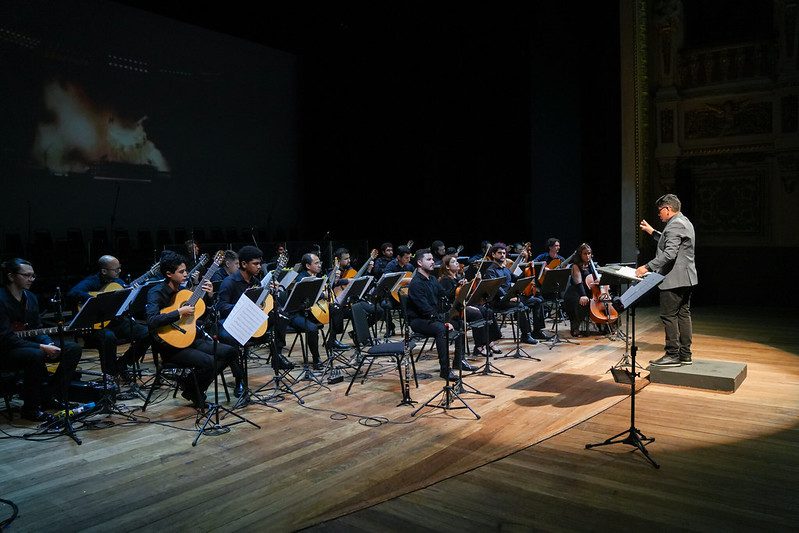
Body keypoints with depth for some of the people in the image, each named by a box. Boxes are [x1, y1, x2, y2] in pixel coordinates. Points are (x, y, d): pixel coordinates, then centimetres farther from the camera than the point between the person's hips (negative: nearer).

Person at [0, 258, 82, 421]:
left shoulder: (30, 298, 7)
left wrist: (49, 344, -10)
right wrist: (41, 347, -28)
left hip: (28, 344, 8)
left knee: (73, 349, -4)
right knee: (36, 355, -39)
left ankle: (50, 396, 4)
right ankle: (31, 408, -19)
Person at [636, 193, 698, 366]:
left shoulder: (675, 225, -17)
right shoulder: (684, 222, 17)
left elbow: (669, 254, -26)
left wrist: (647, 267, -24)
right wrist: (652, 232, 29)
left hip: (674, 279, -11)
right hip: (686, 278, 11)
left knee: (669, 316, -5)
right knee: (683, 315, 12)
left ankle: (673, 355, -1)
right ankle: (685, 355, 17)